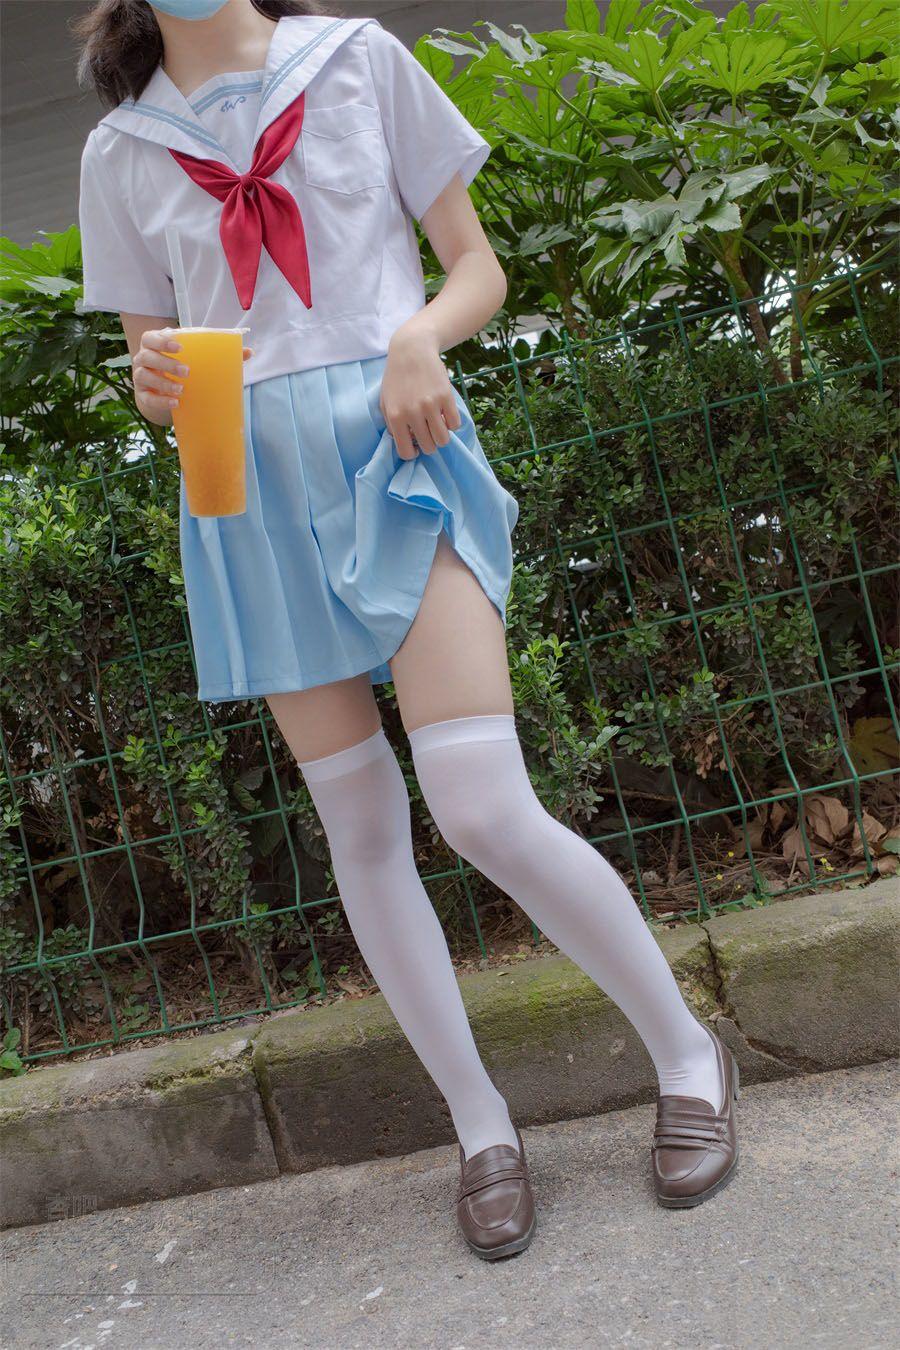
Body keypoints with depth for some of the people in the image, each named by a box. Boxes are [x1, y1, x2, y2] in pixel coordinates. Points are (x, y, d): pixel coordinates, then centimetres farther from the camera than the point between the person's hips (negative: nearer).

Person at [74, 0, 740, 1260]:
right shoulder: (120, 149, 13)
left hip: (391, 447, -3)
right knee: (360, 824, 3)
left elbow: (479, 271, 8)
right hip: (248, 484, 3)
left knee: (484, 810, -16)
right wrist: (155, 380, -10)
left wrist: (421, 337, -14)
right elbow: (153, 380, 14)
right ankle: (481, 1124, 18)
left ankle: (686, 1049, 7)